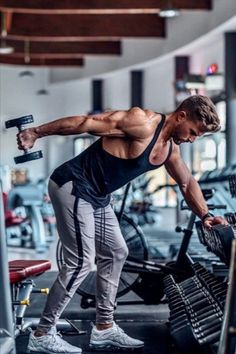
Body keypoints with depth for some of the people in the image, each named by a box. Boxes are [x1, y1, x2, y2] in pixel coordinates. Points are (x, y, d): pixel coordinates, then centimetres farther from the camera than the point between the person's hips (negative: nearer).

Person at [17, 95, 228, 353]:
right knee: (81, 262, -10)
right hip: (72, 187, -10)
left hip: (97, 198, 10)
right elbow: (88, 123, -23)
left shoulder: (171, 149, 8)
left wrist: (205, 215, 12)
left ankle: (104, 329, 21)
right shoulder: (144, 124, -21)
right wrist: (36, 133, -22)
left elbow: (188, 183, 24)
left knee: (115, 253, 12)